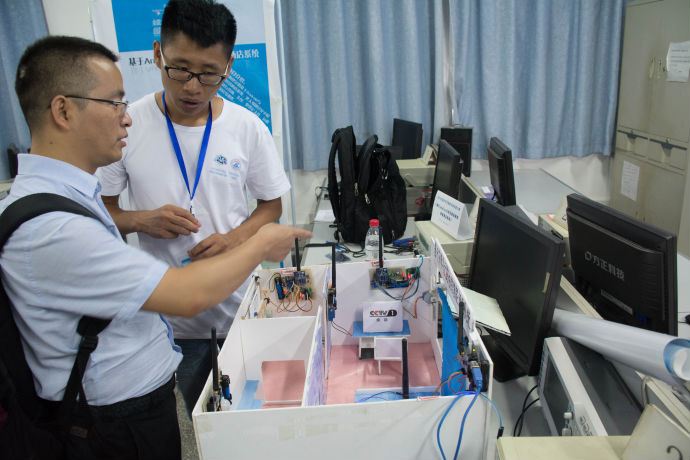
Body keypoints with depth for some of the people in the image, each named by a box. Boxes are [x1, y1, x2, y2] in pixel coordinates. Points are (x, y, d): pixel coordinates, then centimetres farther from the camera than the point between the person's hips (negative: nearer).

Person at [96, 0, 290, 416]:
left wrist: (234, 237, -15)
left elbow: (272, 205, 3)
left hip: (239, 300, 1)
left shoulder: (248, 128, -6)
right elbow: (99, 210, 1)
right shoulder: (126, 127, -8)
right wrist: (141, 219, -20)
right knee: (197, 417, 15)